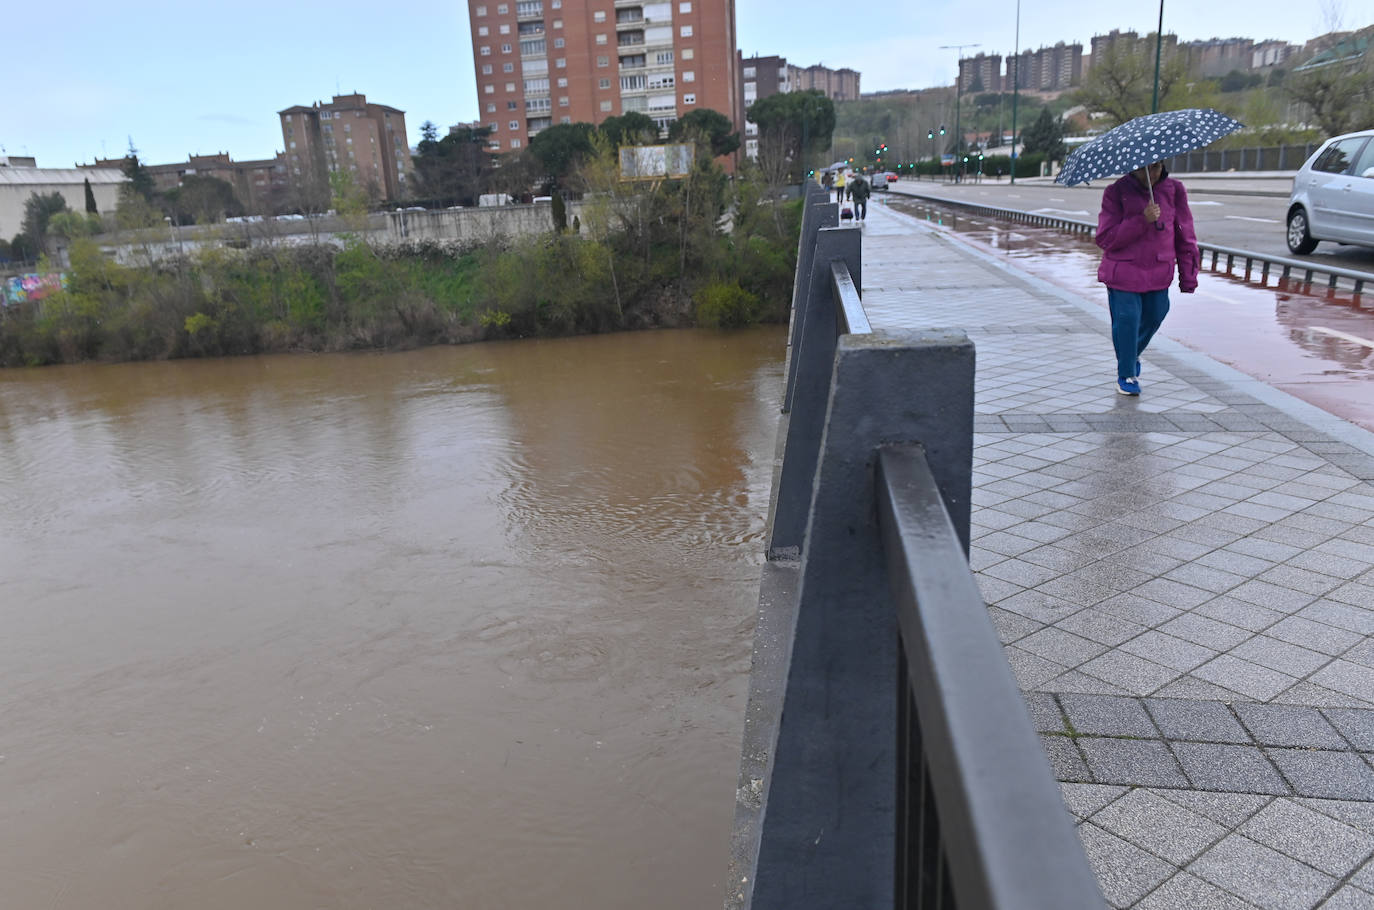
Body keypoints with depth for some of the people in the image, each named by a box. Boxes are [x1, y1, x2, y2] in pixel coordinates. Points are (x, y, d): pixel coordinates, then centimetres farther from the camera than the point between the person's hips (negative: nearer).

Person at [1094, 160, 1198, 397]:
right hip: (1123, 272, -3)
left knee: (1154, 317, 12)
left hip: (1159, 272, 4)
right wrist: (1142, 220, -26)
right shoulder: (1116, 193, -9)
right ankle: (1126, 375, 14)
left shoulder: (1174, 190, 0)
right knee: (1126, 320, -4)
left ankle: (1133, 354, 42)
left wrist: (1188, 276, 6)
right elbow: (1106, 239, -15)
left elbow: (1185, 236, 7)